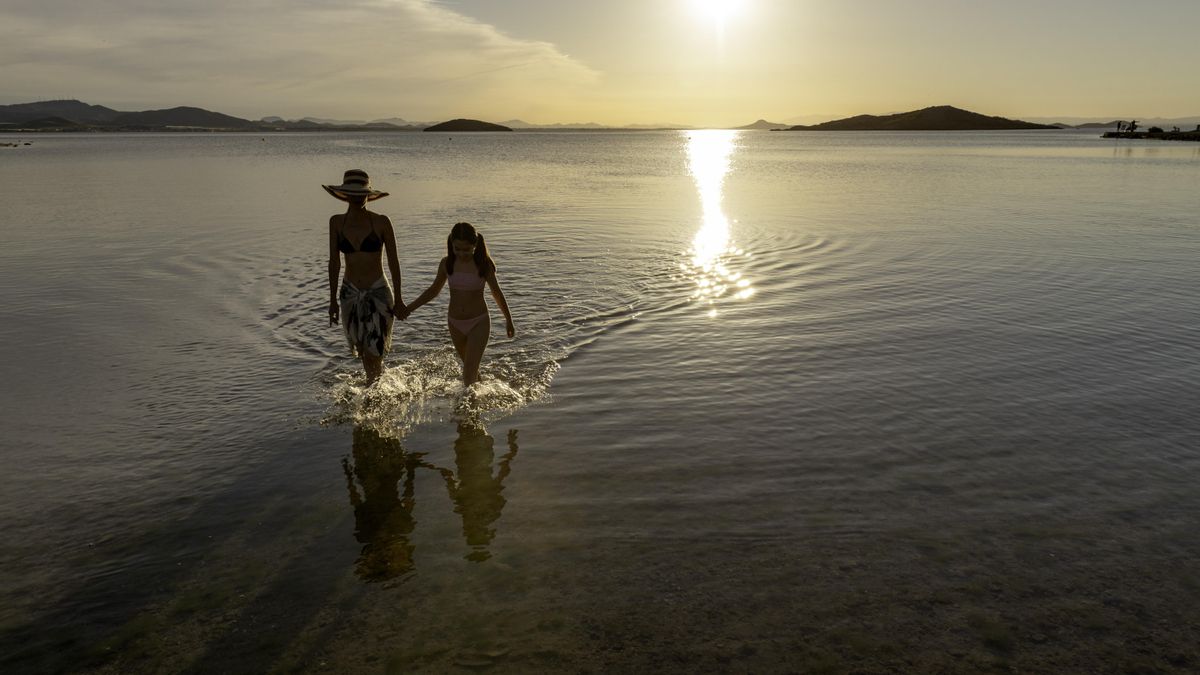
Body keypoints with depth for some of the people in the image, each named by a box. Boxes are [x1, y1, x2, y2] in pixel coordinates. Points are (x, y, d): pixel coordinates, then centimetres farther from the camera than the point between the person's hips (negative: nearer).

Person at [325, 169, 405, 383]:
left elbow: (393, 261, -4)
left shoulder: (381, 223, -10)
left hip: (378, 293, -3)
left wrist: (398, 299, -3)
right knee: (362, 351, 13)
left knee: (374, 354, -7)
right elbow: (334, 262, 4)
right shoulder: (337, 222, -1)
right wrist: (333, 299, 5)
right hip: (350, 294, 3)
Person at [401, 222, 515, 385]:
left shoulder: (483, 264, -12)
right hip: (455, 323, 4)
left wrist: (508, 320, 10)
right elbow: (434, 290, 11)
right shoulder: (447, 263, -4)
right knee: (470, 366, 20)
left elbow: (496, 292, 1)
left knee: (469, 374, -12)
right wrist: (409, 308, 6)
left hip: (479, 322, -4)